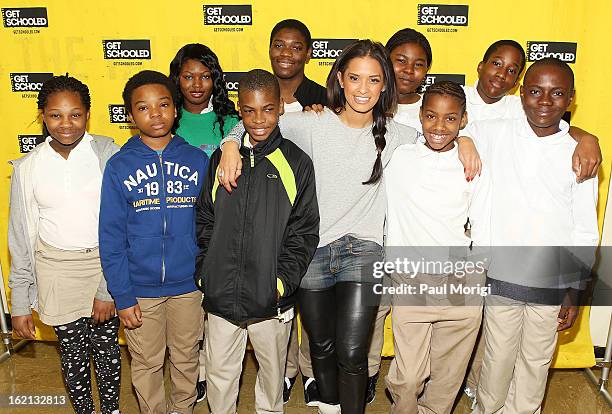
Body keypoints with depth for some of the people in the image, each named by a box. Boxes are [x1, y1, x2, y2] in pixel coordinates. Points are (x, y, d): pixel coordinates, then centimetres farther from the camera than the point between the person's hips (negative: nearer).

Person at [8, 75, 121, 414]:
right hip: (56, 271, 2)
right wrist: (20, 303, 4)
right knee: (72, 353, 14)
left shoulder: (108, 155, -9)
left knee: (106, 347, 12)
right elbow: (21, 236, 4)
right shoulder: (28, 167, -1)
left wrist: (108, 288, -12)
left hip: (105, 263, -1)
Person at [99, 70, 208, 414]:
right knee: (147, 363, 16)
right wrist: (122, 296, -7)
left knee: (186, 357, 19)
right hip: (140, 288, 0)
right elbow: (111, 238, -5)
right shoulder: (119, 166, -6)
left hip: (189, 284, 1)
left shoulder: (198, 160, -4)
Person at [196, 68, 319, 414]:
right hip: (221, 296, 2)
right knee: (219, 374, 16)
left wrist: (282, 282, -12)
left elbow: (305, 232, -5)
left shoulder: (297, 163, -4)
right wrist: (205, 273, 0)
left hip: (271, 299, -2)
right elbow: (205, 221, 7)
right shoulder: (221, 158, 3)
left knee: (272, 372, 18)